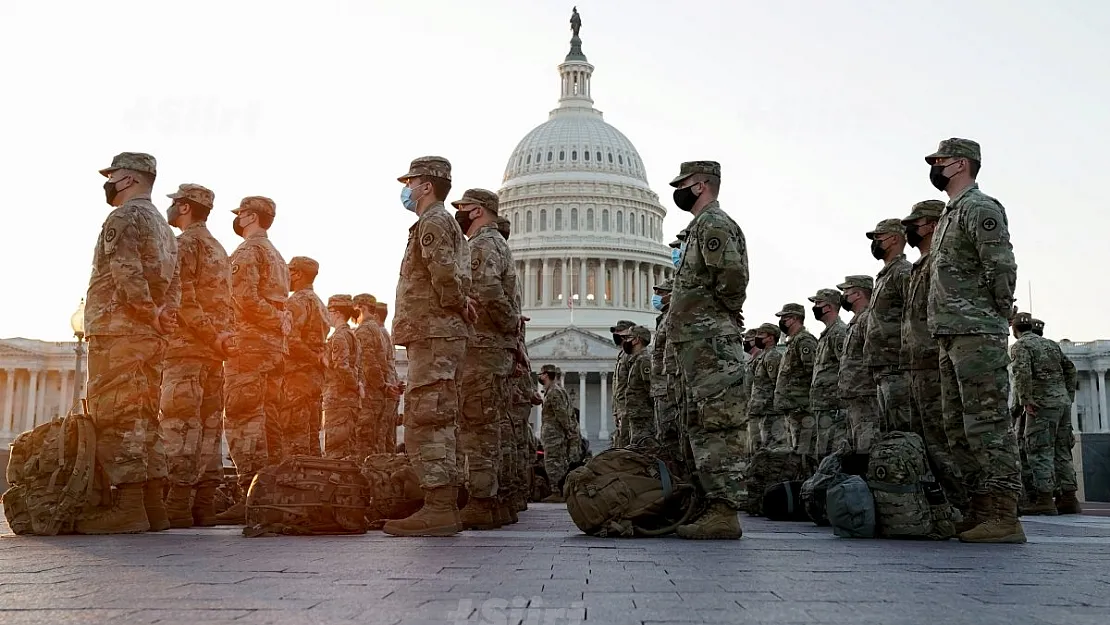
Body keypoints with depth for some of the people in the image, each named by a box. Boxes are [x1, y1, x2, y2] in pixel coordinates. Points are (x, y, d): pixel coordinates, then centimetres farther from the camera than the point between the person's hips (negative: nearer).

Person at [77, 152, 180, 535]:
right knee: (142, 418, 8)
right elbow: (173, 281, 14)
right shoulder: (163, 227, 23)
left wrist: (151, 315, -9)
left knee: (115, 416, -9)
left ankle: (127, 506, -12)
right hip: (150, 336, 9)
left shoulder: (123, 217, -5)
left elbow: (127, 275, -18)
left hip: (117, 330, -9)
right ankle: (152, 504, 7)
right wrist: (163, 316, 1)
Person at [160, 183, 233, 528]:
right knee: (209, 424, 6)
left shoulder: (184, 244, -5)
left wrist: (211, 334, -13)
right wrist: (219, 335, 6)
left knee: (179, 423, -9)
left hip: (186, 345, -8)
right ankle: (204, 505, 6)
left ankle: (178, 506, -12)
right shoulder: (219, 249, 22)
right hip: (214, 349, 8)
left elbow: (182, 298, -16)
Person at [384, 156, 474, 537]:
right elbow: (455, 278, 21)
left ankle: (439, 509, -13)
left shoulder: (433, 222, -8)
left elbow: (445, 274, -22)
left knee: (426, 424, -12)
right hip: (438, 336, 11)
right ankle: (444, 506, 15)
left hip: (434, 335, -11)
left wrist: (458, 307, -8)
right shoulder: (447, 223, 25)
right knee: (435, 424, 11)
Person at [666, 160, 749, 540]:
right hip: (700, 341, 11)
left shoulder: (712, 223, -9)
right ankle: (713, 506, 17)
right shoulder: (703, 225, 23)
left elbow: (733, 274, -22)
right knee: (702, 425, 12)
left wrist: (725, 309, -8)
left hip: (709, 340, -11)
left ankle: (724, 512, -12)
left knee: (719, 424, -12)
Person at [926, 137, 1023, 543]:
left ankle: (1003, 518, -9)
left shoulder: (981, 209, -7)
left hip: (977, 334, -10)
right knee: (960, 425, 10)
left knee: (988, 424, -10)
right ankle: (980, 511, 15)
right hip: (951, 337, 10)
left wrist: (996, 318, -7)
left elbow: (1002, 270, -14)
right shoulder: (949, 215, 23)